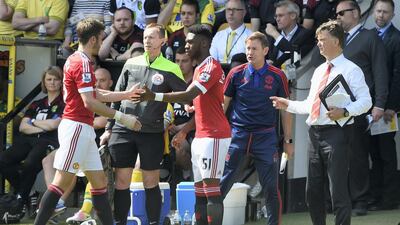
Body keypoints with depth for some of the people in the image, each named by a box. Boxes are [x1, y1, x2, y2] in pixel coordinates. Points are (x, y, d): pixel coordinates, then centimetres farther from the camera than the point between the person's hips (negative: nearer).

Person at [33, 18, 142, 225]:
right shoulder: (82, 63, -14)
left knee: (99, 181, 9)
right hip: (77, 127, -10)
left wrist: (126, 94, 25)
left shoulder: (76, 60, 17)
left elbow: (96, 95, 24)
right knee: (63, 182, -11)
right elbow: (89, 102, -21)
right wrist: (121, 117, -19)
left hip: (84, 130, 10)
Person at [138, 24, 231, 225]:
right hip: (201, 137, 10)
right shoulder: (199, 68, 19)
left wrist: (155, 96, -29)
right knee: (200, 191, 8)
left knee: (211, 188, -13)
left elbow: (189, 95, -25)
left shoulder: (211, 67, -13)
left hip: (213, 136, -10)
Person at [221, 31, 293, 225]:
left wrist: (288, 140, 4)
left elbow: (285, 109, 6)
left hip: (265, 136, -1)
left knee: (271, 187, -1)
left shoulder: (277, 76, 1)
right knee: (223, 182, 1)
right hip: (238, 134, 1)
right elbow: (223, 104, 8)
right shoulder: (236, 74, 2)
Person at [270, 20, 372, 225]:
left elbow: (365, 101, -13)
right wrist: (288, 105, 14)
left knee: (338, 191, -9)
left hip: (336, 133, -8)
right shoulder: (319, 71, 20)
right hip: (315, 132, 8)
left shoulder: (350, 70, -4)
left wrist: (345, 112, -27)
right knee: (313, 191, 13)